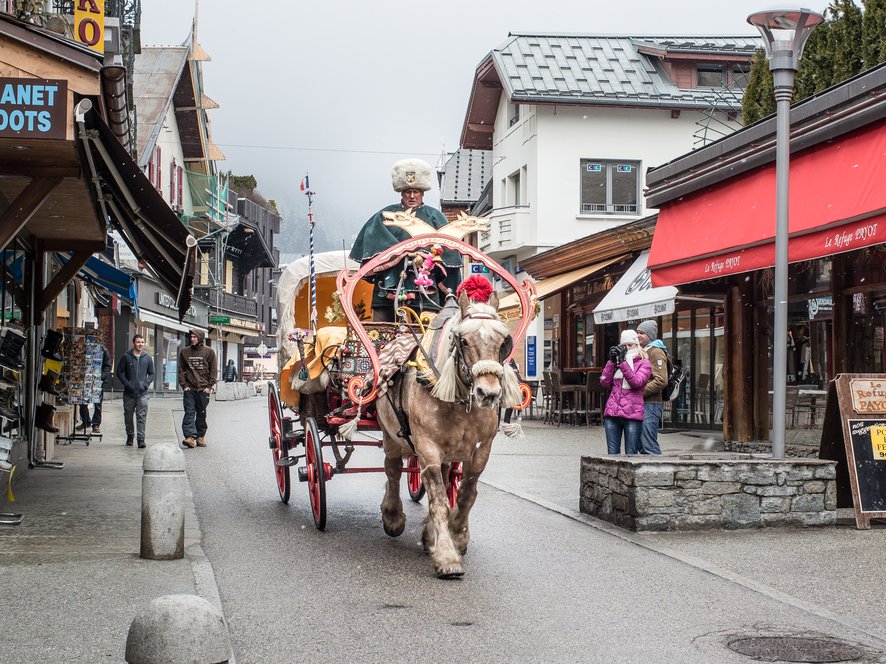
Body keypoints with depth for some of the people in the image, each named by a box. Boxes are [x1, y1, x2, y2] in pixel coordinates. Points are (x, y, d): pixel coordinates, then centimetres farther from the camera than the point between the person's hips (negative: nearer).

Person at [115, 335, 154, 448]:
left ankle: (141, 439, -8)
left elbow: (151, 374, 12)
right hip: (129, 392, 0)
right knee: (128, 416, 11)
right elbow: (119, 372, 3)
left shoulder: (147, 358, 7)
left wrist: (145, 384, -4)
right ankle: (130, 436, 26)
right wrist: (127, 384, -8)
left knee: (142, 417, -8)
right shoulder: (126, 356, 1)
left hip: (142, 393, 0)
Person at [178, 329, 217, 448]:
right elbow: (181, 370, 9)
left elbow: (213, 370, 4)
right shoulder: (184, 352, 8)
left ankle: (200, 436, 15)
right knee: (189, 413, -9)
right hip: (189, 389, 1)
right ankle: (190, 436, -16)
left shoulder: (209, 352, 3)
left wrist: (209, 386, -4)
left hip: (203, 389, 0)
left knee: (201, 414, 6)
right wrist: (184, 385, -2)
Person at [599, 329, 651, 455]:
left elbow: (636, 382, -12)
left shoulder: (644, 363, 6)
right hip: (612, 412, 4)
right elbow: (605, 383, 7)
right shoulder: (616, 362, 18)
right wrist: (611, 361, 0)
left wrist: (622, 362, -14)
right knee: (612, 453, 2)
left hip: (632, 414, -4)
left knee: (630, 454, -3)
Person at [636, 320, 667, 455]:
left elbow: (661, 381, -19)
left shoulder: (656, 352, -9)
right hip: (641, 404, 10)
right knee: (641, 445, 12)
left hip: (650, 404, -10)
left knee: (649, 445, -11)